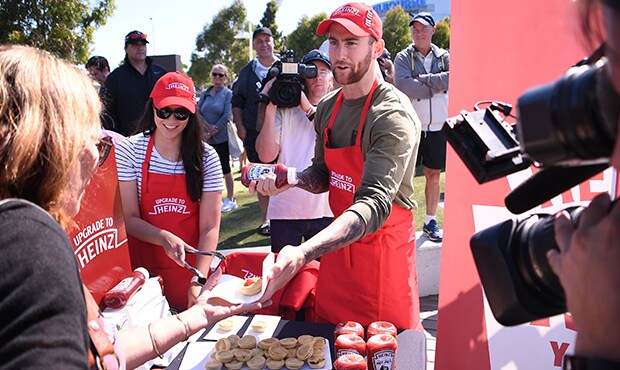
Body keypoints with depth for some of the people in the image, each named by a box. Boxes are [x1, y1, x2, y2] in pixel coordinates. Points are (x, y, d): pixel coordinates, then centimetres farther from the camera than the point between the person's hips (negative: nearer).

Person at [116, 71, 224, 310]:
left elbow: (210, 227, -11)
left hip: (192, 266, 1)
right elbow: (129, 219, -7)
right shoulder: (130, 151, -9)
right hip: (144, 267, 0)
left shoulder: (206, 157, -8)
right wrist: (164, 238, -25)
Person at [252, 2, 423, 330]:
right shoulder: (327, 108, 3)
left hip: (383, 248, -6)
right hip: (338, 242, 7)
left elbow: (374, 205, -34)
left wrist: (302, 254, -47)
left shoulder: (393, 115, -23)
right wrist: (290, 180, -10)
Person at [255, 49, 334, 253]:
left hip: (325, 209, 1)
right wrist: (270, 110, -12)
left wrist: (309, 109, -17)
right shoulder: (284, 111, 5)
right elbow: (267, 155, -4)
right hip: (285, 208, 0)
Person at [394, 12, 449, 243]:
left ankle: (431, 222, 22)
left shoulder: (444, 57, 9)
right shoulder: (403, 58, 3)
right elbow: (402, 85, -16)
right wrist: (436, 87, -11)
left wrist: (421, 79, -13)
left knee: (434, 175, 10)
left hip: (438, 127, 3)